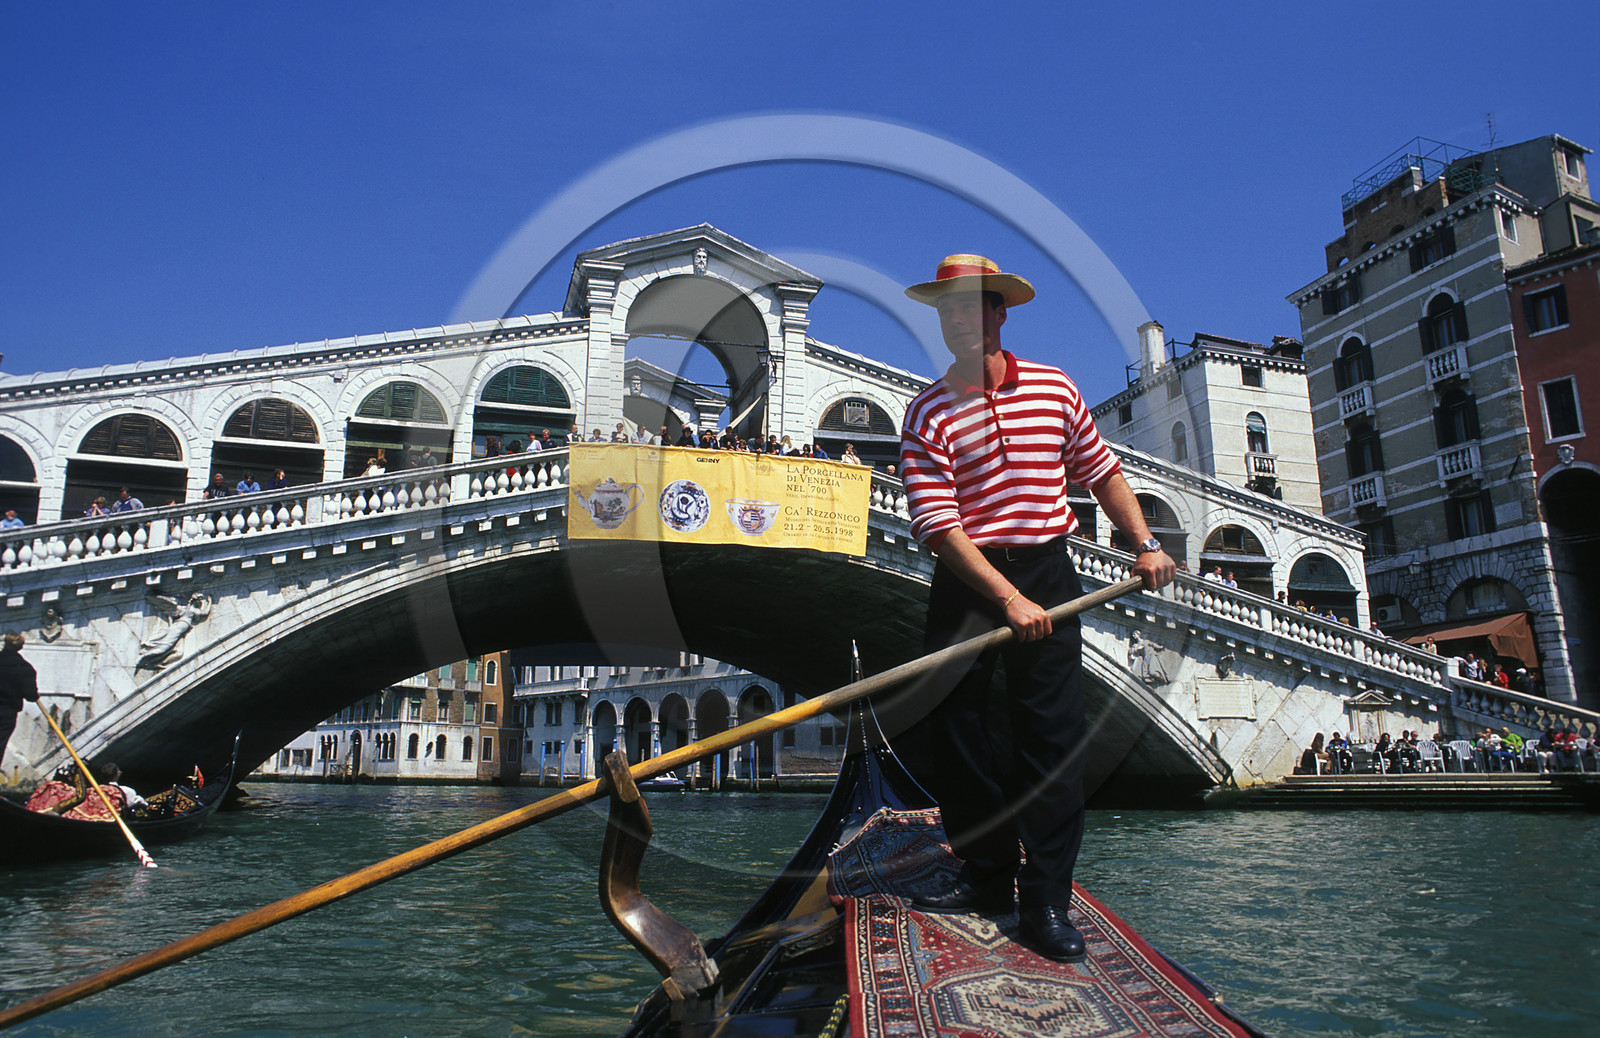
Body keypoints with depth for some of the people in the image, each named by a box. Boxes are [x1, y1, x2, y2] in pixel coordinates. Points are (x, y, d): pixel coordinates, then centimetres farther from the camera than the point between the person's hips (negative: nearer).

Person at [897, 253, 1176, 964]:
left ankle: (1046, 901, 4)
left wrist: (1145, 543, 8)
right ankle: (987, 874, 20)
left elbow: (1100, 470, 17)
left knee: (1051, 733, -4)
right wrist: (1006, 599, -22)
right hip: (965, 582, 0)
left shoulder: (1055, 389, 5)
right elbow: (938, 525, -14)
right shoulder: (928, 414, -6)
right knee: (950, 724, 2)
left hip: (1046, 571, 1)